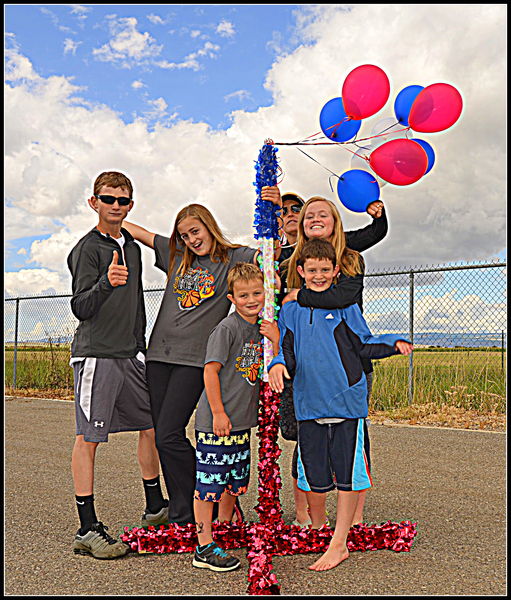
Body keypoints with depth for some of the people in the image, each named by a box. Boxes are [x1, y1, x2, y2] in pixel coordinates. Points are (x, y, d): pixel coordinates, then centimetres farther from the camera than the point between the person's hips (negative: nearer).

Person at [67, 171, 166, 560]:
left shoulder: (132, 247, 16)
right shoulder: (89, 248, -7)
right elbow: (81, 309, -16)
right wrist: (106, 283, -33)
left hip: (130, 354, 8)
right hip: (96, 353, -7)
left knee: (152, 423, 12)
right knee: (89, 437, -5)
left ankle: (155, 507, 27)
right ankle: (88, 530, 1)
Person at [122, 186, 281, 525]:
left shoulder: (234, 259, 2)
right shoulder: (176, 256, 15)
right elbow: (136, 231, 22)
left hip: (195, 359, -5)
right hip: (160, 354, 6)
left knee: (169, 435, -12)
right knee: (163, 436, 5)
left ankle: (190, 513, 3)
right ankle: (180, 511, 17)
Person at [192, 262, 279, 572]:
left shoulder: (261, 328, 10)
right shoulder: (227, 328, -13)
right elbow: (211, 370, -15)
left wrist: (276, 341, -4)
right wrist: (218, 413, -16)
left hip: (241, 420, 8)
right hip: (215, 421, -8)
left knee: (236, 479, 18)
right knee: (209, 482, -2)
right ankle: (205, 548, 5)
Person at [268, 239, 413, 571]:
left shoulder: (345, 305, 4)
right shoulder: (291, 310, 10)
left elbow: (364, 344, 7)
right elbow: (287, 351, 13)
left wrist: (394, 342, -8)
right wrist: (278, 365, -8)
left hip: (347, 400, -2)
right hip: (308, 404, 2)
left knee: (349, 474, 2)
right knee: (314, 473, 10)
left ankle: (339, 543, 14)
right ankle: (316, 529, 33)